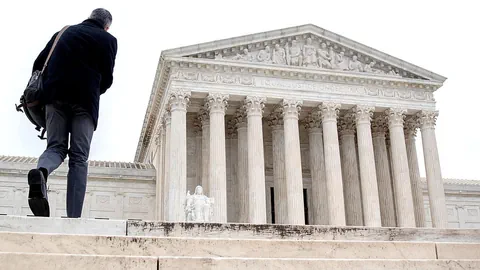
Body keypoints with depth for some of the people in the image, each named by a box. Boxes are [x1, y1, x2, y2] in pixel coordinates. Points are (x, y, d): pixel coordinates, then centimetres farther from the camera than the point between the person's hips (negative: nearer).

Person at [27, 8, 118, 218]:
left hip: (56, 97, 3)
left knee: (55, 147, 10)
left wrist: (44, 90, 27)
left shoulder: (63, 32, 21)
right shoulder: (107, 39, 10)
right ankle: (73, 217, -8)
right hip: (84, 100, -3)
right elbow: (107, 79, 4)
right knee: (79, 158, -1)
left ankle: (41, 171, -27)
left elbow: (38, 64, 16)